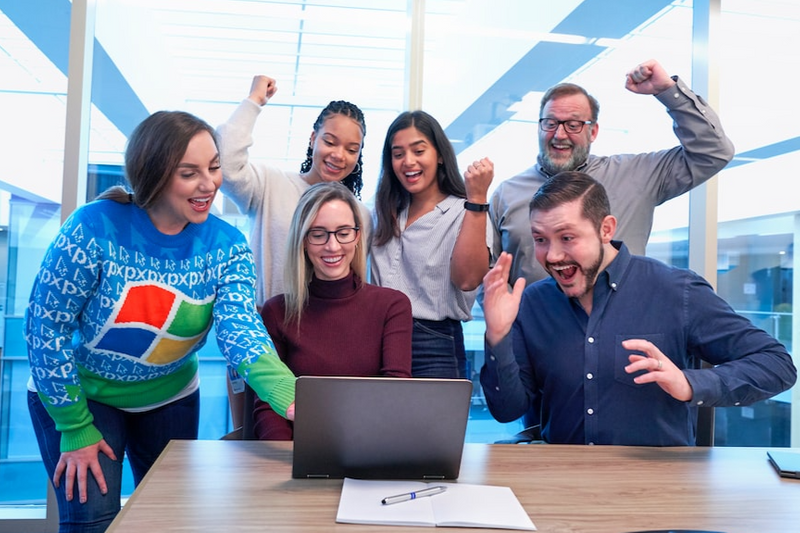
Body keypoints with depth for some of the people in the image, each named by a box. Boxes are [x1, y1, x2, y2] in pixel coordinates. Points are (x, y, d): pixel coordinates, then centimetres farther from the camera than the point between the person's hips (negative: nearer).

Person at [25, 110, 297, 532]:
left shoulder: (226, 246, -16)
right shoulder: (95, 228, -25)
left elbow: (241, 332, -30)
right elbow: (45, 326, -18)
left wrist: (293, 399, -48)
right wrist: (75, 430, -15)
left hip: (169, 399, 4)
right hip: (78, 392, -3)